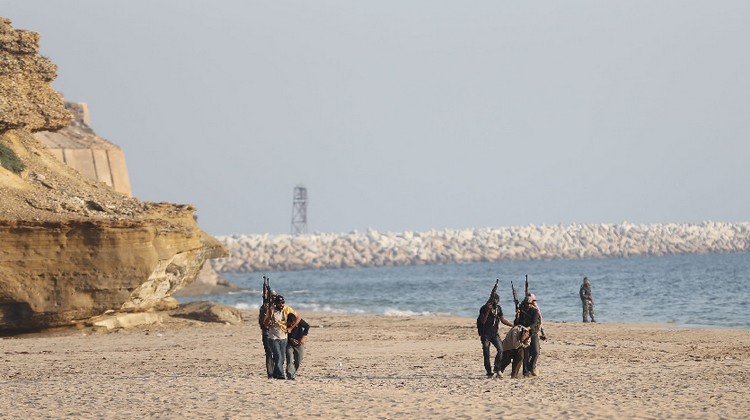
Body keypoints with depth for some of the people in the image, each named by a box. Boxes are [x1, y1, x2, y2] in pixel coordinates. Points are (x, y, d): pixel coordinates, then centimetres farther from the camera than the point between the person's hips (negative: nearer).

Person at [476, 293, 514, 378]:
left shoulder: (498, 308, 6)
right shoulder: (484, 308, -9)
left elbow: (503, 320, 14)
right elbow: (483, 321, -18)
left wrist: (513, 325, 9)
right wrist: (488, 311, -26)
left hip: (495, 333, 4)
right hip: (485, 334, -4)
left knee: (500, 349, -15)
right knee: (486, 353, -3)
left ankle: (496, 368, -4)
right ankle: (489, 372, 5)